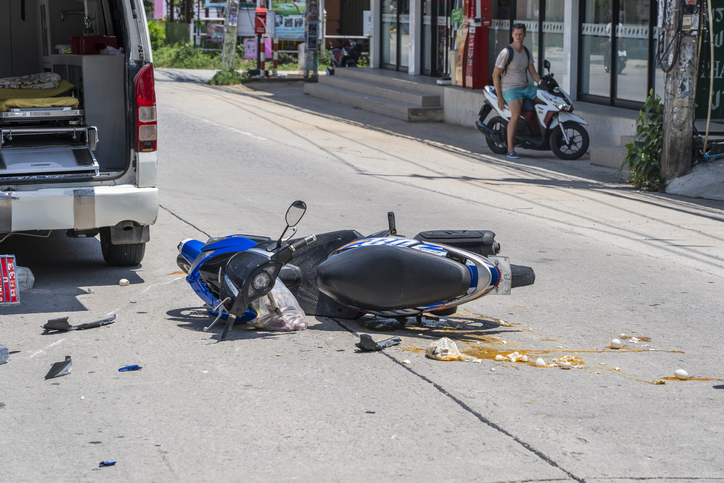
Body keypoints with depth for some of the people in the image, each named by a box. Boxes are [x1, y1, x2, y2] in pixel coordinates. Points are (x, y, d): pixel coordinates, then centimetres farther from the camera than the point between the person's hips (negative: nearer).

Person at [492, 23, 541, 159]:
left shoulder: (526, 52, 12)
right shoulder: (506, 52, -11)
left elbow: (533, 73, 15)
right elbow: (495, 75, -10)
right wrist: (499, 97, -13)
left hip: (525, 87, 7)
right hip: (510, 89, -7)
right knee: (516, 113, -32)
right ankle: (510, 149, -31)